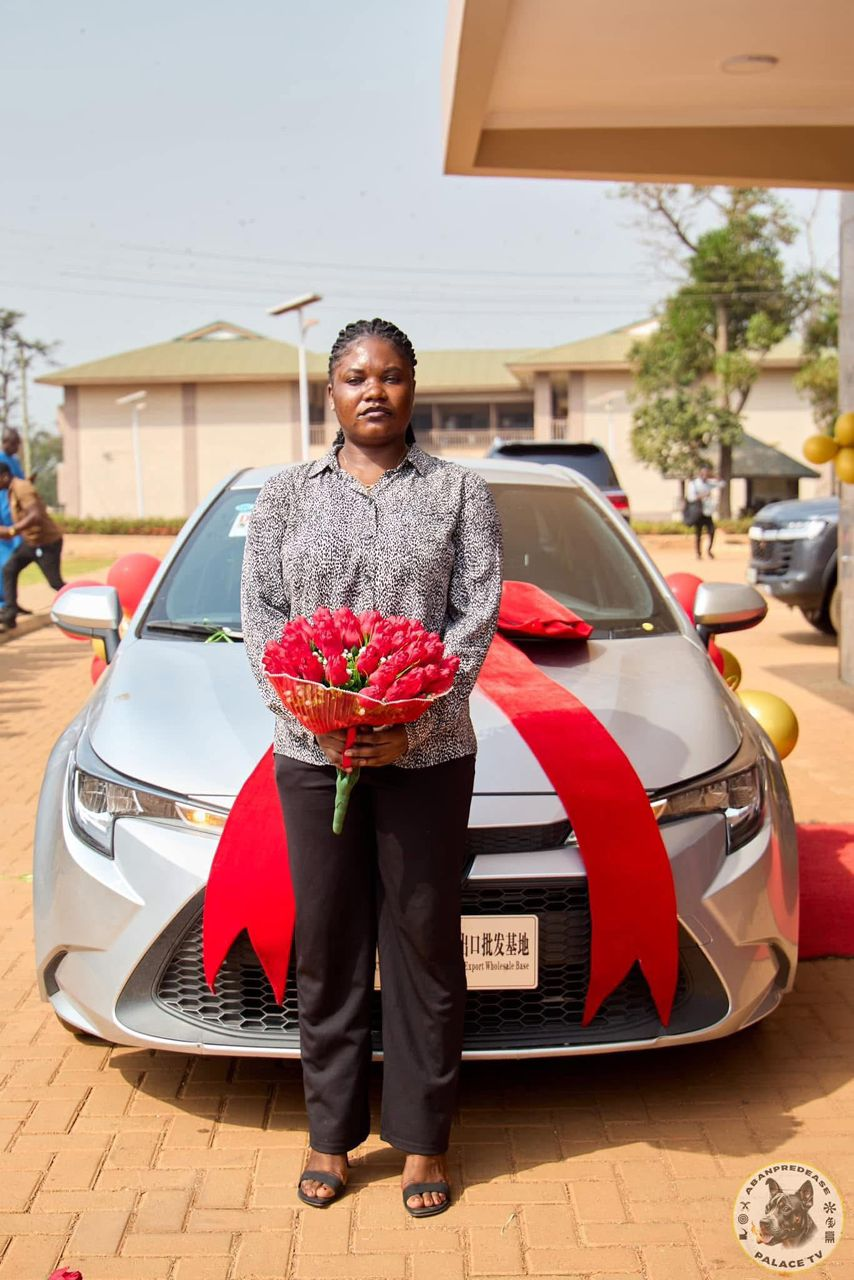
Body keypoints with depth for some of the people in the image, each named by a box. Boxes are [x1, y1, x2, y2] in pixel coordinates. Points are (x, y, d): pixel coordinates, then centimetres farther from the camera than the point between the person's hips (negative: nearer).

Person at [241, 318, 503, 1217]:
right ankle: (330, 1133, 21)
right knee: (327, 941, 7)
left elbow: (478, 615, -2)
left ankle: (423, 1138, 19)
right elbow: (259, 614, 4)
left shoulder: (458, 492, 5)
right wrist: (312, 714, -12)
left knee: (424, 941, 5)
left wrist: (409, 725, -14)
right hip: (311, 752, 1)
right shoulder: (286, 495, 10)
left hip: (428, 753, -1)